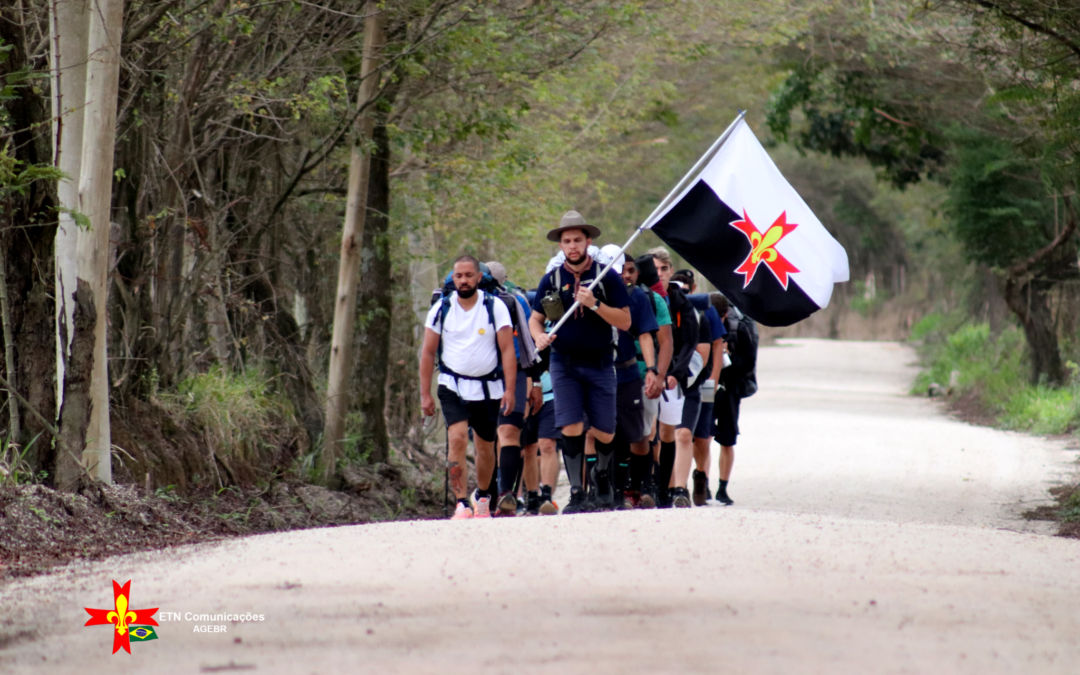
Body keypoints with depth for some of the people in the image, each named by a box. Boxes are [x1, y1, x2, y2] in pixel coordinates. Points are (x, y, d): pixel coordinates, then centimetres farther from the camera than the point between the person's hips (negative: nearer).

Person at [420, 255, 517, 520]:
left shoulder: (495, 307, -2)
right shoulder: (441, 309, 1)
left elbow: (507, 350, -3)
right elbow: (428, 353, 6)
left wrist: (510, 390, -12)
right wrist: (425, 394, 1)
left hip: (488, 388, 1)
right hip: (453, 388, -1)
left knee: (485, 447, 11)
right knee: (457, 439, -20)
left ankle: (483, 497, 35)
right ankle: (462, 505, -22)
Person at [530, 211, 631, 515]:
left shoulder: (607, 277, -2)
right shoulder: (551, 280, 5)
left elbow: (625, 321, -5)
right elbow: (535, 318, 14)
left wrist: (594, 304, -19)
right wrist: (539, 336, -8)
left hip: (600, 363, -1)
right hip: (564, 363, 1)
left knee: (604, 433, 4)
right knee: (571, 428, -10)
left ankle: (603, 475, 34)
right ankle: (576, 494, -6)